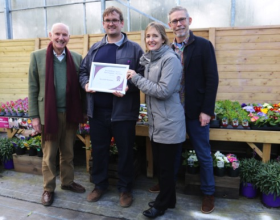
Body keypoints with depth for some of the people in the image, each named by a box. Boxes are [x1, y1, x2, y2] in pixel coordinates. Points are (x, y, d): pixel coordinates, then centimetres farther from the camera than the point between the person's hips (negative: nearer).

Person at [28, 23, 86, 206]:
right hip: (49, 114, -2)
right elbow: (33, 88, -2)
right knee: (49, 155, 10)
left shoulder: (77, 58, 4)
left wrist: (83, 111, 5)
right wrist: (34, 116, -5)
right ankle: (49, 189, 26)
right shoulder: (37, 56, -1)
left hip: (70, 113, 2)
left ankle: (68, 182, 33)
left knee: (68, 152, 15)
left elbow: (80, 86, 7)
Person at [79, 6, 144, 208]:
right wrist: (86, 84, -5)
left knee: (125, 151, 8)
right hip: (97, 110, 4)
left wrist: (128, 87, -22)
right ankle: (100, 185, 34)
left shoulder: (134, 49, 1)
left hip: (123, 110, -4)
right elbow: (83, 71, 16)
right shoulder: (95, 48, 14)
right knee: (98, 149, 15)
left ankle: (125, 188, 26)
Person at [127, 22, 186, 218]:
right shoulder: (150, 59, 13)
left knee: (166, 167, 6)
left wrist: (137, 78, -15)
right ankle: (168, 200, 37)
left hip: (169, 123, -9)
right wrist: (135, 80, 8)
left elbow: (164, 90, -22)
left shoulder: (170, 59, -14)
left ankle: (162, 204, 26)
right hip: (156, 122, 9)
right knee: (160, 165, 19)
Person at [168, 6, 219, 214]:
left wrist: (206, 110, -14)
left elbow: (212, 80, -8)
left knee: (203, 154, 9)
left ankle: (208, 193, 26)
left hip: (196, 111, -3)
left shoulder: (204, 45, -4)